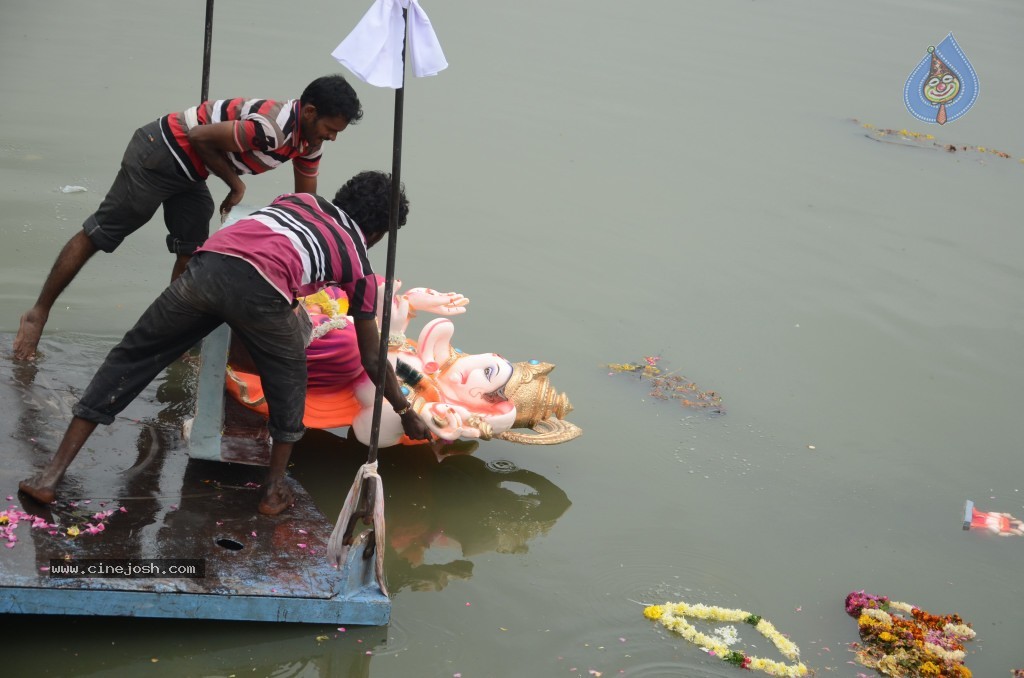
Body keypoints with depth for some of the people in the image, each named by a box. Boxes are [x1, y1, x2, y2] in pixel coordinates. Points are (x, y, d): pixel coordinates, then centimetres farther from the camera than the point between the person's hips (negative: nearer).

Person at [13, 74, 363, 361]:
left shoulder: (310, 141, -1)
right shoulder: (274, 128, -31)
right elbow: (200, 137, -27)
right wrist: (236, 184, -15)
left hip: (188, 174, 9)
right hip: (159, 153, -9)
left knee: (192, 254, 9)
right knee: (99, 234, -1)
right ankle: (38, 312, 8)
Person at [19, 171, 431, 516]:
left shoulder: (302, 200, 37)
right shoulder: (358, 266, 27)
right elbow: (372, 357, 32)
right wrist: (407, 413, 44)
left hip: (208, 264, 3)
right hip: (260, 290, -3)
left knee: (130, 359, 15)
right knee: (288, 380, 27)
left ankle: (52, 474, 14)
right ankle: (275, 490, 29)